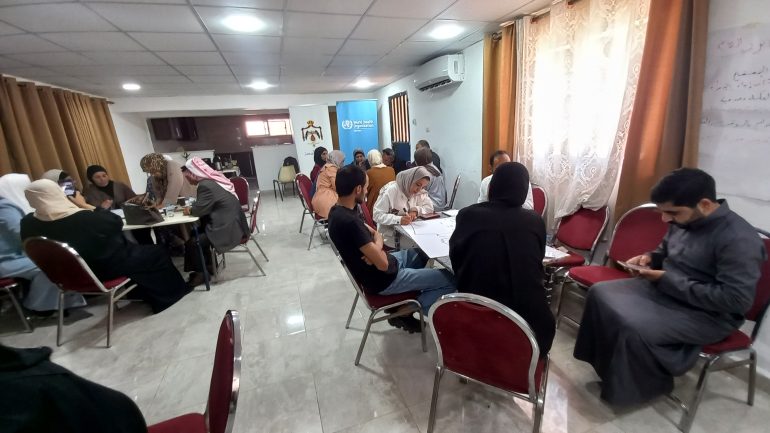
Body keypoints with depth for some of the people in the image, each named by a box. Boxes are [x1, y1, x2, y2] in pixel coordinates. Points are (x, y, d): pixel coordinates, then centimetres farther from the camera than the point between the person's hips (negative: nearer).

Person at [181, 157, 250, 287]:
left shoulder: (205, 185, -18)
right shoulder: (213, 179, 12)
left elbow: (200, 209, -17)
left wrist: (189, 211, 3)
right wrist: (191, 207, 7)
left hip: (228, 229, -10)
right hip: (232, 223, 10)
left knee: (192, 243, -5)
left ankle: (201, 273, 13)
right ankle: (208, 265, 30)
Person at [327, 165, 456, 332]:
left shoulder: (338, 211, 2)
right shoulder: (349, 221, -30)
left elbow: (372, 233, 7)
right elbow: (383, 263, -28)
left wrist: (375, 248, -16)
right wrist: (378, 243, -6)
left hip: (373, 270, 10)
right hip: (382, 279, -9)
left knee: (421, 253, 28)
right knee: (450, 279, -6)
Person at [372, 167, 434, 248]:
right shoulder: (391, 190, -17)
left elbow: (429, 207, 2)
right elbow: (377, 215, -20)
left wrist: (416, 210, -17)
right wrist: (399, 220, -33)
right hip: (390, 235, -6)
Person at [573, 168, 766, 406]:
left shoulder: (738, 239, -24)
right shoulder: (683, 220, 0)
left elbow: (737, 300, -26)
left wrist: (668, 280, -26)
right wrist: (650, 258, -3)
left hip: (709, 314, -8)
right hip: (665, 289, 9)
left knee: (634, 328, -30)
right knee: (600, 293, -2)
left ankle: (631, 387, 1)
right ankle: (608, 365, 11)